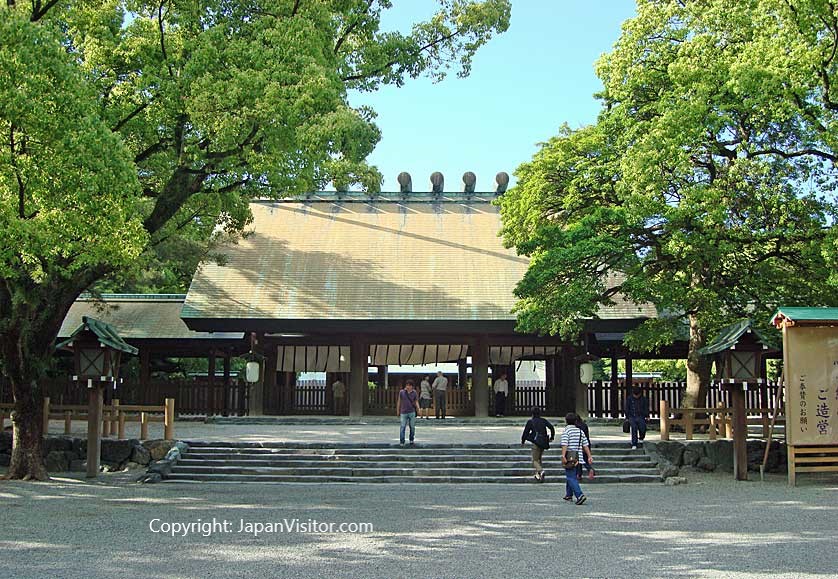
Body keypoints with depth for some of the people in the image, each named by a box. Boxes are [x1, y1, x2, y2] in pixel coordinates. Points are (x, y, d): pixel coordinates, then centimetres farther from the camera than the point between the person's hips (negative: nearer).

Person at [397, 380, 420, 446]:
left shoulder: (414, 392, 3)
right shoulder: (401, 392, -1)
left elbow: (416, 401, 9)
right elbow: (399, 402, 7)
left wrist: (418, 408, -9)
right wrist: (398, 411, 10)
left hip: (412, 412, 2)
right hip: (404, 412, -2)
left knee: (412, 427, 7)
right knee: (403, 426, -8)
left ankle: (411, 440, 23)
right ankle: (401, 441, -4)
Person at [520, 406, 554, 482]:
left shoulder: (530, 422, -2)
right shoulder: (544, 421, 7)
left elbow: (525, 432, 1)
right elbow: (552, 428, -2)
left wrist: (523, 441, 16)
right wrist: (552, 437, 9)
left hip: (536, 442, -5)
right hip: (543, 443, 5)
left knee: (535, 460, 1)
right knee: (539, 458, 22)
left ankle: (541, 471, -26)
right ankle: (537, 474, 22)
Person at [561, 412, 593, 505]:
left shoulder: (566, 430, -6)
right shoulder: (580, 430, 12)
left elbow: (564, 445, -18)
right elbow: (586, 445, 9)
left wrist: (563, 456, -22)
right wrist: (589, 456, 10)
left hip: (569, 457, -6)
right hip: (579, 457, 6)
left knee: (571, 477, -7)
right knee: (572, 476, 21)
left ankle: (580, 495, -23)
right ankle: (569, 495, 30)